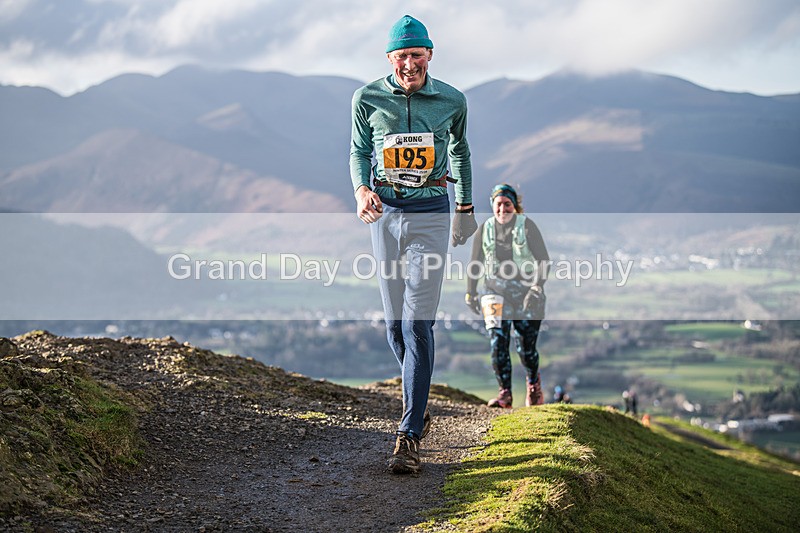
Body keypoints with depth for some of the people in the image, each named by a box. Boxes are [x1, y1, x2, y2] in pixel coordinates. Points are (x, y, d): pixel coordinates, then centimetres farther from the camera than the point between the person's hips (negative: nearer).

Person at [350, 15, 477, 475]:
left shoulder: (451, 101, 0)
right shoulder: (368, 98, 0)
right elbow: (359, 150, 11)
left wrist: (465, 207, 26)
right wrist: (362, 190, -10)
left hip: (431, 213, -2)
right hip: (385, 212, 2)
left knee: (417, 323, -11)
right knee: (395, 324, 5)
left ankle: (410, 434, -10)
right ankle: (420, 406, 28)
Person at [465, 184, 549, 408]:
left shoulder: (527, 226, -1)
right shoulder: (485, 229, 9)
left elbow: (543, 259, -4)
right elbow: (475, 263, 16)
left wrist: (537, 287, -15)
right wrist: (470, 293, 11)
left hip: (525, 291, -2)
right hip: (494, 290, 2)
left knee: (526, 345, -2)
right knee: (498, 342, -10)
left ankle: (534, 384, 26)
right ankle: (504, 393, -7)